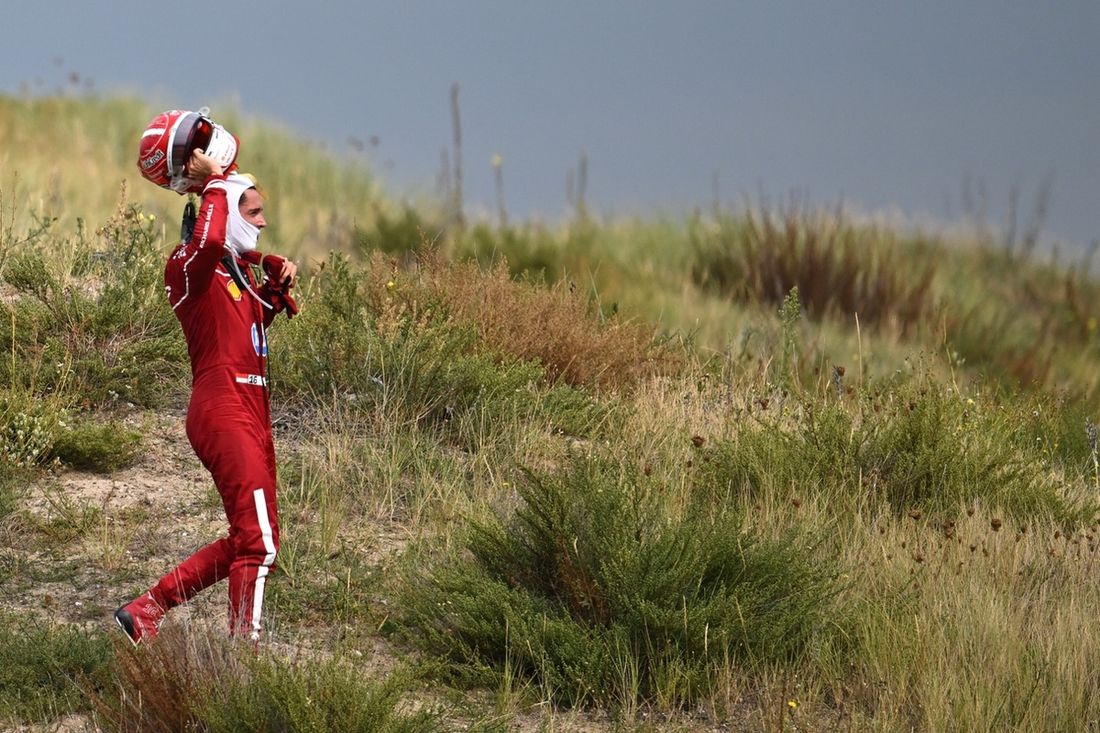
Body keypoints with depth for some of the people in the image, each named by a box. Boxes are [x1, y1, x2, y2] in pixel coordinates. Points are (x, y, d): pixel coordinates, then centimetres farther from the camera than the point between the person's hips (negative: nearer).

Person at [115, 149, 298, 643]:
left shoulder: (237, 268, 18)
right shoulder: (190, 266, -9)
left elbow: (262, 314, 36)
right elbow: (208, 239, -34)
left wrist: (278, 274, 15)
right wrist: (215, 185, -18)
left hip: (251, 412, 10)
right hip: (223, 411, -10)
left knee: (249, 540, 14)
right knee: (258, 542, -14)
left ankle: (145, 610, 20)